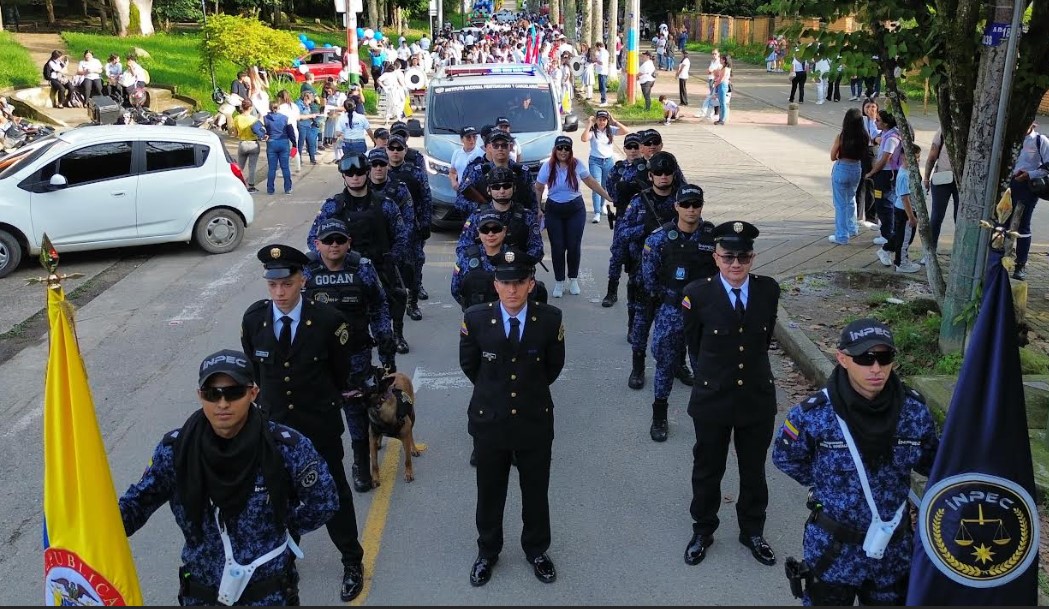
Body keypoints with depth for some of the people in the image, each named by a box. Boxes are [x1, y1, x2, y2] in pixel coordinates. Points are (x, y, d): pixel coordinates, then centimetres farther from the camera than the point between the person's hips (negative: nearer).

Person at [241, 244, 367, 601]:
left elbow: (340, 372, -2)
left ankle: (352, 563, 29)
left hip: (320, 425, -2)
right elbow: (253, 368, 8)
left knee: (335, 492, 11)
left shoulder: (328, 320, -19)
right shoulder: (253, 319, -10)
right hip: (273, 424, 2)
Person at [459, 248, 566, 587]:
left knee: (536, 492, 17)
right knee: (489, 493, 17)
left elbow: (554, 367, 3)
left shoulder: (550, 319, -15)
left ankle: (536, 550, 40)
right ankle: (487, 552, 39)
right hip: (489, 420, 0)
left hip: (536, 420, 0)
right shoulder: (475, 319, -15)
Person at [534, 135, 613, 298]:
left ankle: (573, 279, 22)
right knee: (557, 247, 2)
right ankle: (559, 282, 15)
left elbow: (592, 183, 3)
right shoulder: (548, 167, -7)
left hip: (576, 209, 0)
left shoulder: (577, 165, -5)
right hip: (554, 211, 0)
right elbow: (538, 189, 2)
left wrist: (609, 197, 2)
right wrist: (538, 208, -6)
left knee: (574, 245, 4)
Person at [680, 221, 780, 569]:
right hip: (712, 398, -2)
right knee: (707, 470, 15)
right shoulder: (698, 294, -13)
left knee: (754, 470, 17)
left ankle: (752, 531, 37)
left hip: (758, 397, 2)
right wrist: (709, 375, 7)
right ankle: (702, 531, 35)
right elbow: (693, 345, 2)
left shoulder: (768, 290, -6)